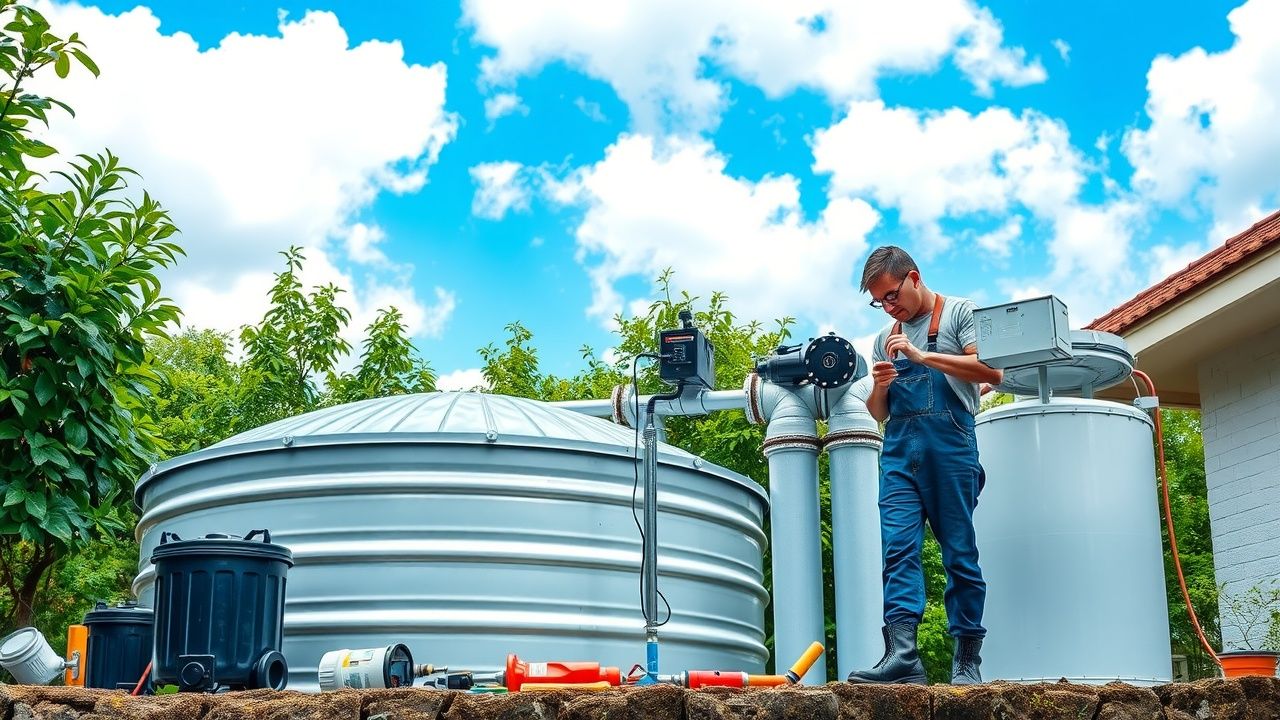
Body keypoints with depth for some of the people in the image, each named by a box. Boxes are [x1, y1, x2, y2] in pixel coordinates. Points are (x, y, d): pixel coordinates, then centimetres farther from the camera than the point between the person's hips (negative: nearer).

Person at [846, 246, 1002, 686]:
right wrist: (879, 387, 0)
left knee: (960, 555, -2)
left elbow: (992, 371, -7)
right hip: (899, 454, 5)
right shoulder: (886, 338, 22)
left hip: (950, 449, -4)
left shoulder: (960, 313, 7)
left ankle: (967, 660, 1)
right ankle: (902, 654, -19)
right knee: (898, 550, -10)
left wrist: (922, 356, -10)